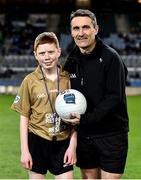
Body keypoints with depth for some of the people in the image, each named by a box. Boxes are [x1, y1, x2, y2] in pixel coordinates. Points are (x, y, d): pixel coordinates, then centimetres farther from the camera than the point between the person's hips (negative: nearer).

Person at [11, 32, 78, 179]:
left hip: (63, 142, 1)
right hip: (37, 141, -1)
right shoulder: (30, 81, -3)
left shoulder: (68, 79, 0)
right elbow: (24, 118, 1)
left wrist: (73, 145, -1)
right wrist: (24, 150, -3)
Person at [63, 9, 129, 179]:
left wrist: (85, 119, -21)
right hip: (84, 133, 6)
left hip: (111, 134, -5)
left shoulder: (110, 57, -12)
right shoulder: (72, 60, 6)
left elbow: (114, 97, -17)